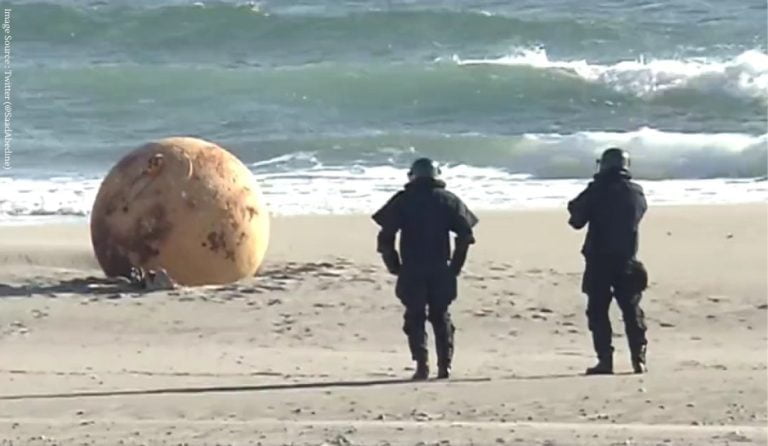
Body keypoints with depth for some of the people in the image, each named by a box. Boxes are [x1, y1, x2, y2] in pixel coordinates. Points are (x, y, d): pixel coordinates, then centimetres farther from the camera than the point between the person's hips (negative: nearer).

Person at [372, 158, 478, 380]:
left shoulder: (402, 200, 3)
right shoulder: (448, 200, 6)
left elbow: (385, 237, -4)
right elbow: (465, 235, -1)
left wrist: (394, 266, 5)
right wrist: (455, 266, 5)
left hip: (411, 271, -1)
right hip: (441, 271, 2)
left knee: (415, 318, 4)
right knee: (441, 317, 11)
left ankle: (422, 364, -9)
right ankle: (444, 365, 5)